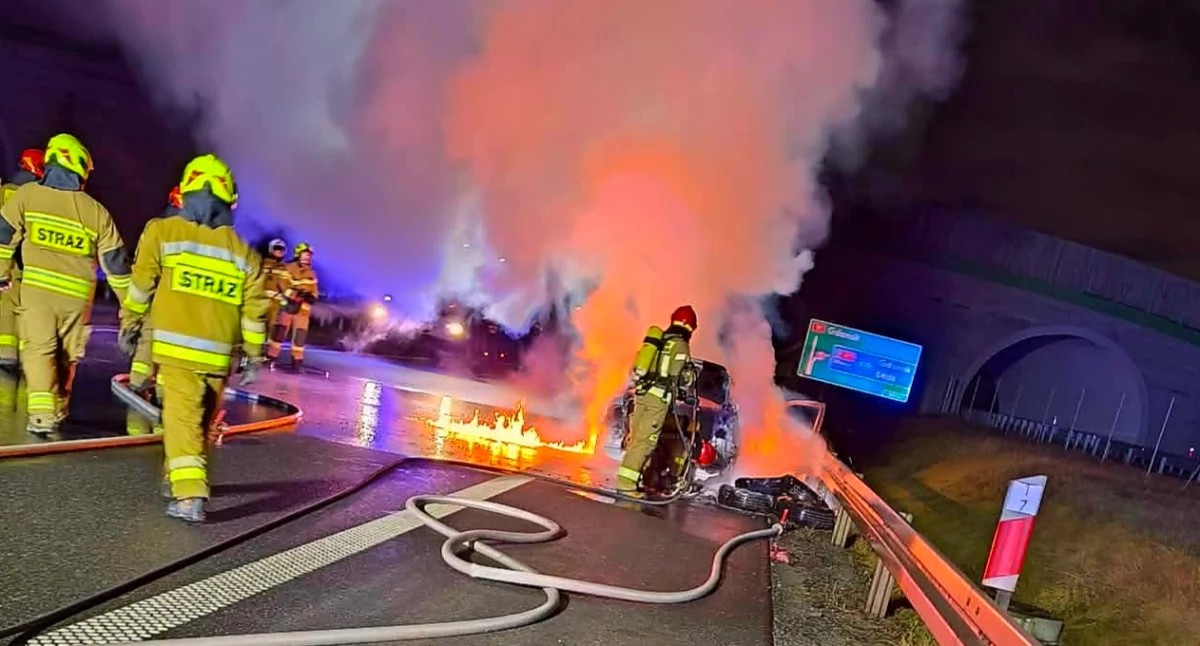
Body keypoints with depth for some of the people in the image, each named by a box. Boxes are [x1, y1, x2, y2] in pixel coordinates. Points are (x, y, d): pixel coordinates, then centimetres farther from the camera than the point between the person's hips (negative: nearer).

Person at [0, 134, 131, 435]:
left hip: (37, 288, -2)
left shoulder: (27, 195, 1)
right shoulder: (96, 211, 4)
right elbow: (115, 262, 7)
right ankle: (59, 411, 27)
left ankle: (42, 413, -17)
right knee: (67, 355, 16)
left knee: (38, 348, -2)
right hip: (78, 295, 2)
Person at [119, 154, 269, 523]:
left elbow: (141, 287, 4)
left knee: (182, 418, -5)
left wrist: (129, 327, 17)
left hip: (177, 348, -3)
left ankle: (189, 496, -18)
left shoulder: (163, 232, 0)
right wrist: (254, 357, 12)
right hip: (219, 354, 3)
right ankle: (177, 479, 34)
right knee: (202, 421, 18)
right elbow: (254, 311, 6)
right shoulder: (244, 252, 7)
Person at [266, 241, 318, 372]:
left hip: (303, 308, 4)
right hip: (288, 304, -4)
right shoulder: (289, 268, -3)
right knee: (279, 331, -4)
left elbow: (314, 291, 16)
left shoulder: (312, 274, 15)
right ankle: (270, 358, 3)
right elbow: (283, 285, -12)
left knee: (300, 335, 2)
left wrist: (311, 297, -6)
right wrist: (296, 294, -25)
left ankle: (297, 361, 8)